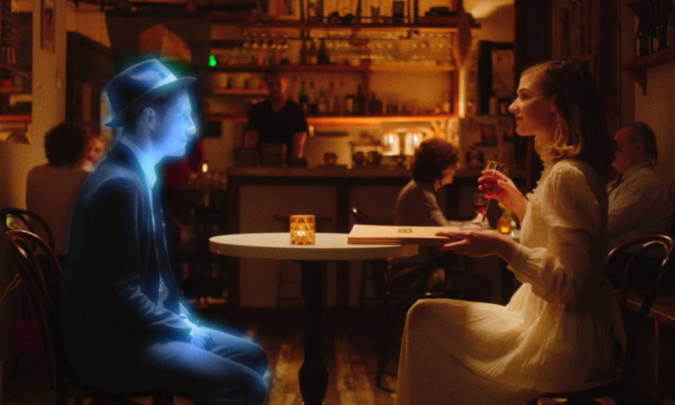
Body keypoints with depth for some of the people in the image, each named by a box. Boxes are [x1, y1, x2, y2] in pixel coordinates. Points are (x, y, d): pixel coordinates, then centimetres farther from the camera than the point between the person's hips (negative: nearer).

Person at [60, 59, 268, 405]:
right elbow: (122, 294, -24)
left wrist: (182, 319, 6)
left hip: (132, 330, 10)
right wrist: (185, 330, -11)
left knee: (253, 356, 13)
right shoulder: (120, 184, -21)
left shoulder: (137, 175, 10)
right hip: (113, 344, -10)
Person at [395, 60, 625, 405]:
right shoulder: (580, 170, 10)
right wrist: (517, 201, 12)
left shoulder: (565, 176, -21)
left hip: (564, 348, -10)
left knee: (425, 318, -5)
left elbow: (570, 283, -24)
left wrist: (502, 246, -25)